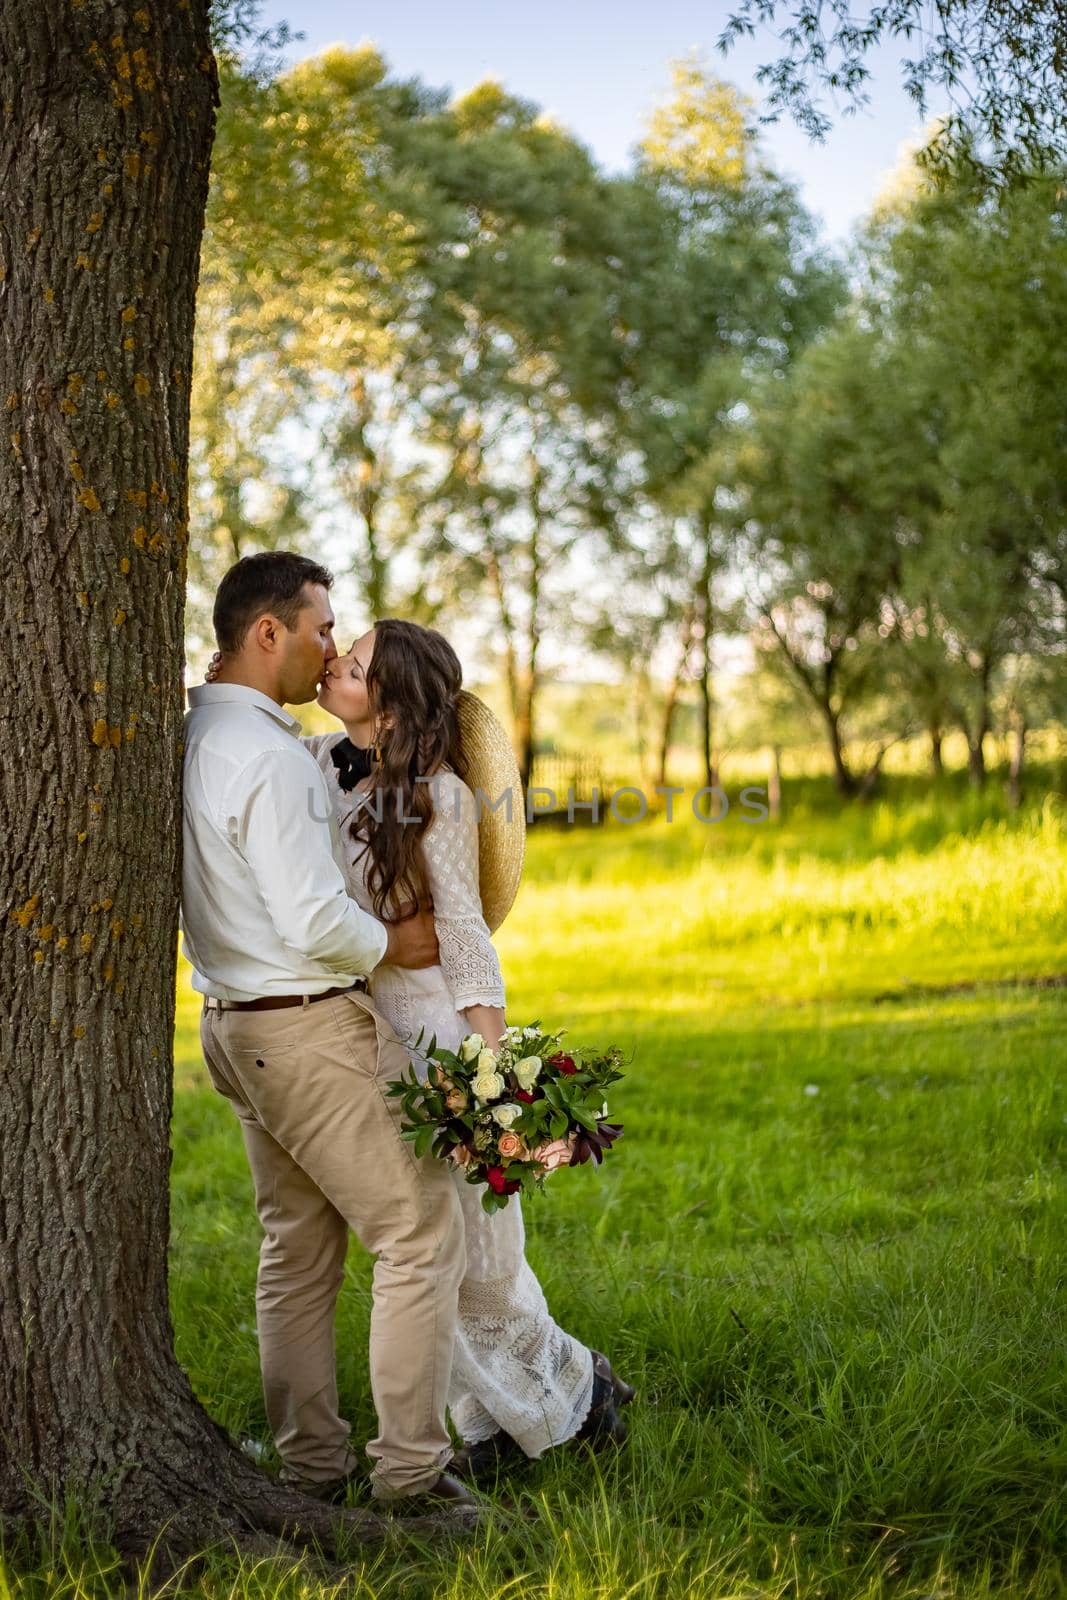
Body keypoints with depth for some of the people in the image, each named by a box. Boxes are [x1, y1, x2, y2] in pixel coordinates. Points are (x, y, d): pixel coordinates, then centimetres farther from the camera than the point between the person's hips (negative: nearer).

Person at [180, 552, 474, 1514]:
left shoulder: (192, 736, 9)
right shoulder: (268, 758, -21)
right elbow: (315, 922, -25)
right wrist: (393, 945, -7)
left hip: (237, 1025, 10)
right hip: (312, 1026, -10)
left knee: (297, 1249, 15)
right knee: (423, 1230, -2)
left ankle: (311, 1465, 21)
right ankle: (411, 1469, 0)